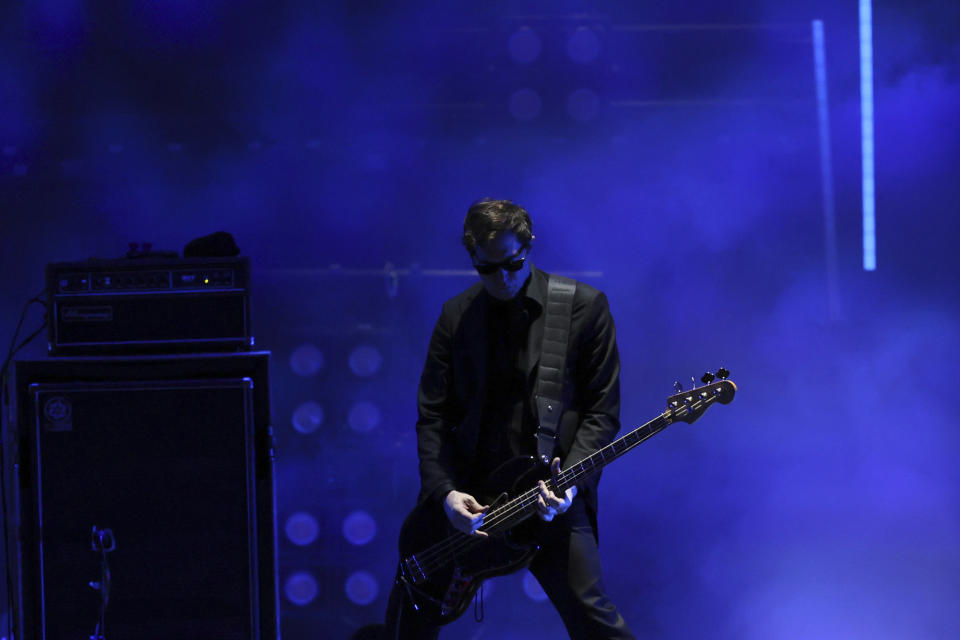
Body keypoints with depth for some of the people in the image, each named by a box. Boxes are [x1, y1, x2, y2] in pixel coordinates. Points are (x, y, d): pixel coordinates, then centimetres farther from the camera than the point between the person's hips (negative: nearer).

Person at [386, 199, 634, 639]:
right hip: (467, 492, 3)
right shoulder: (457, 316, 8)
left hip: (551, 499, -3)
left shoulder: (585, 307, 0)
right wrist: (444, 491, -9)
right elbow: (433, 414, 6)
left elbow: (601, 410, -1)